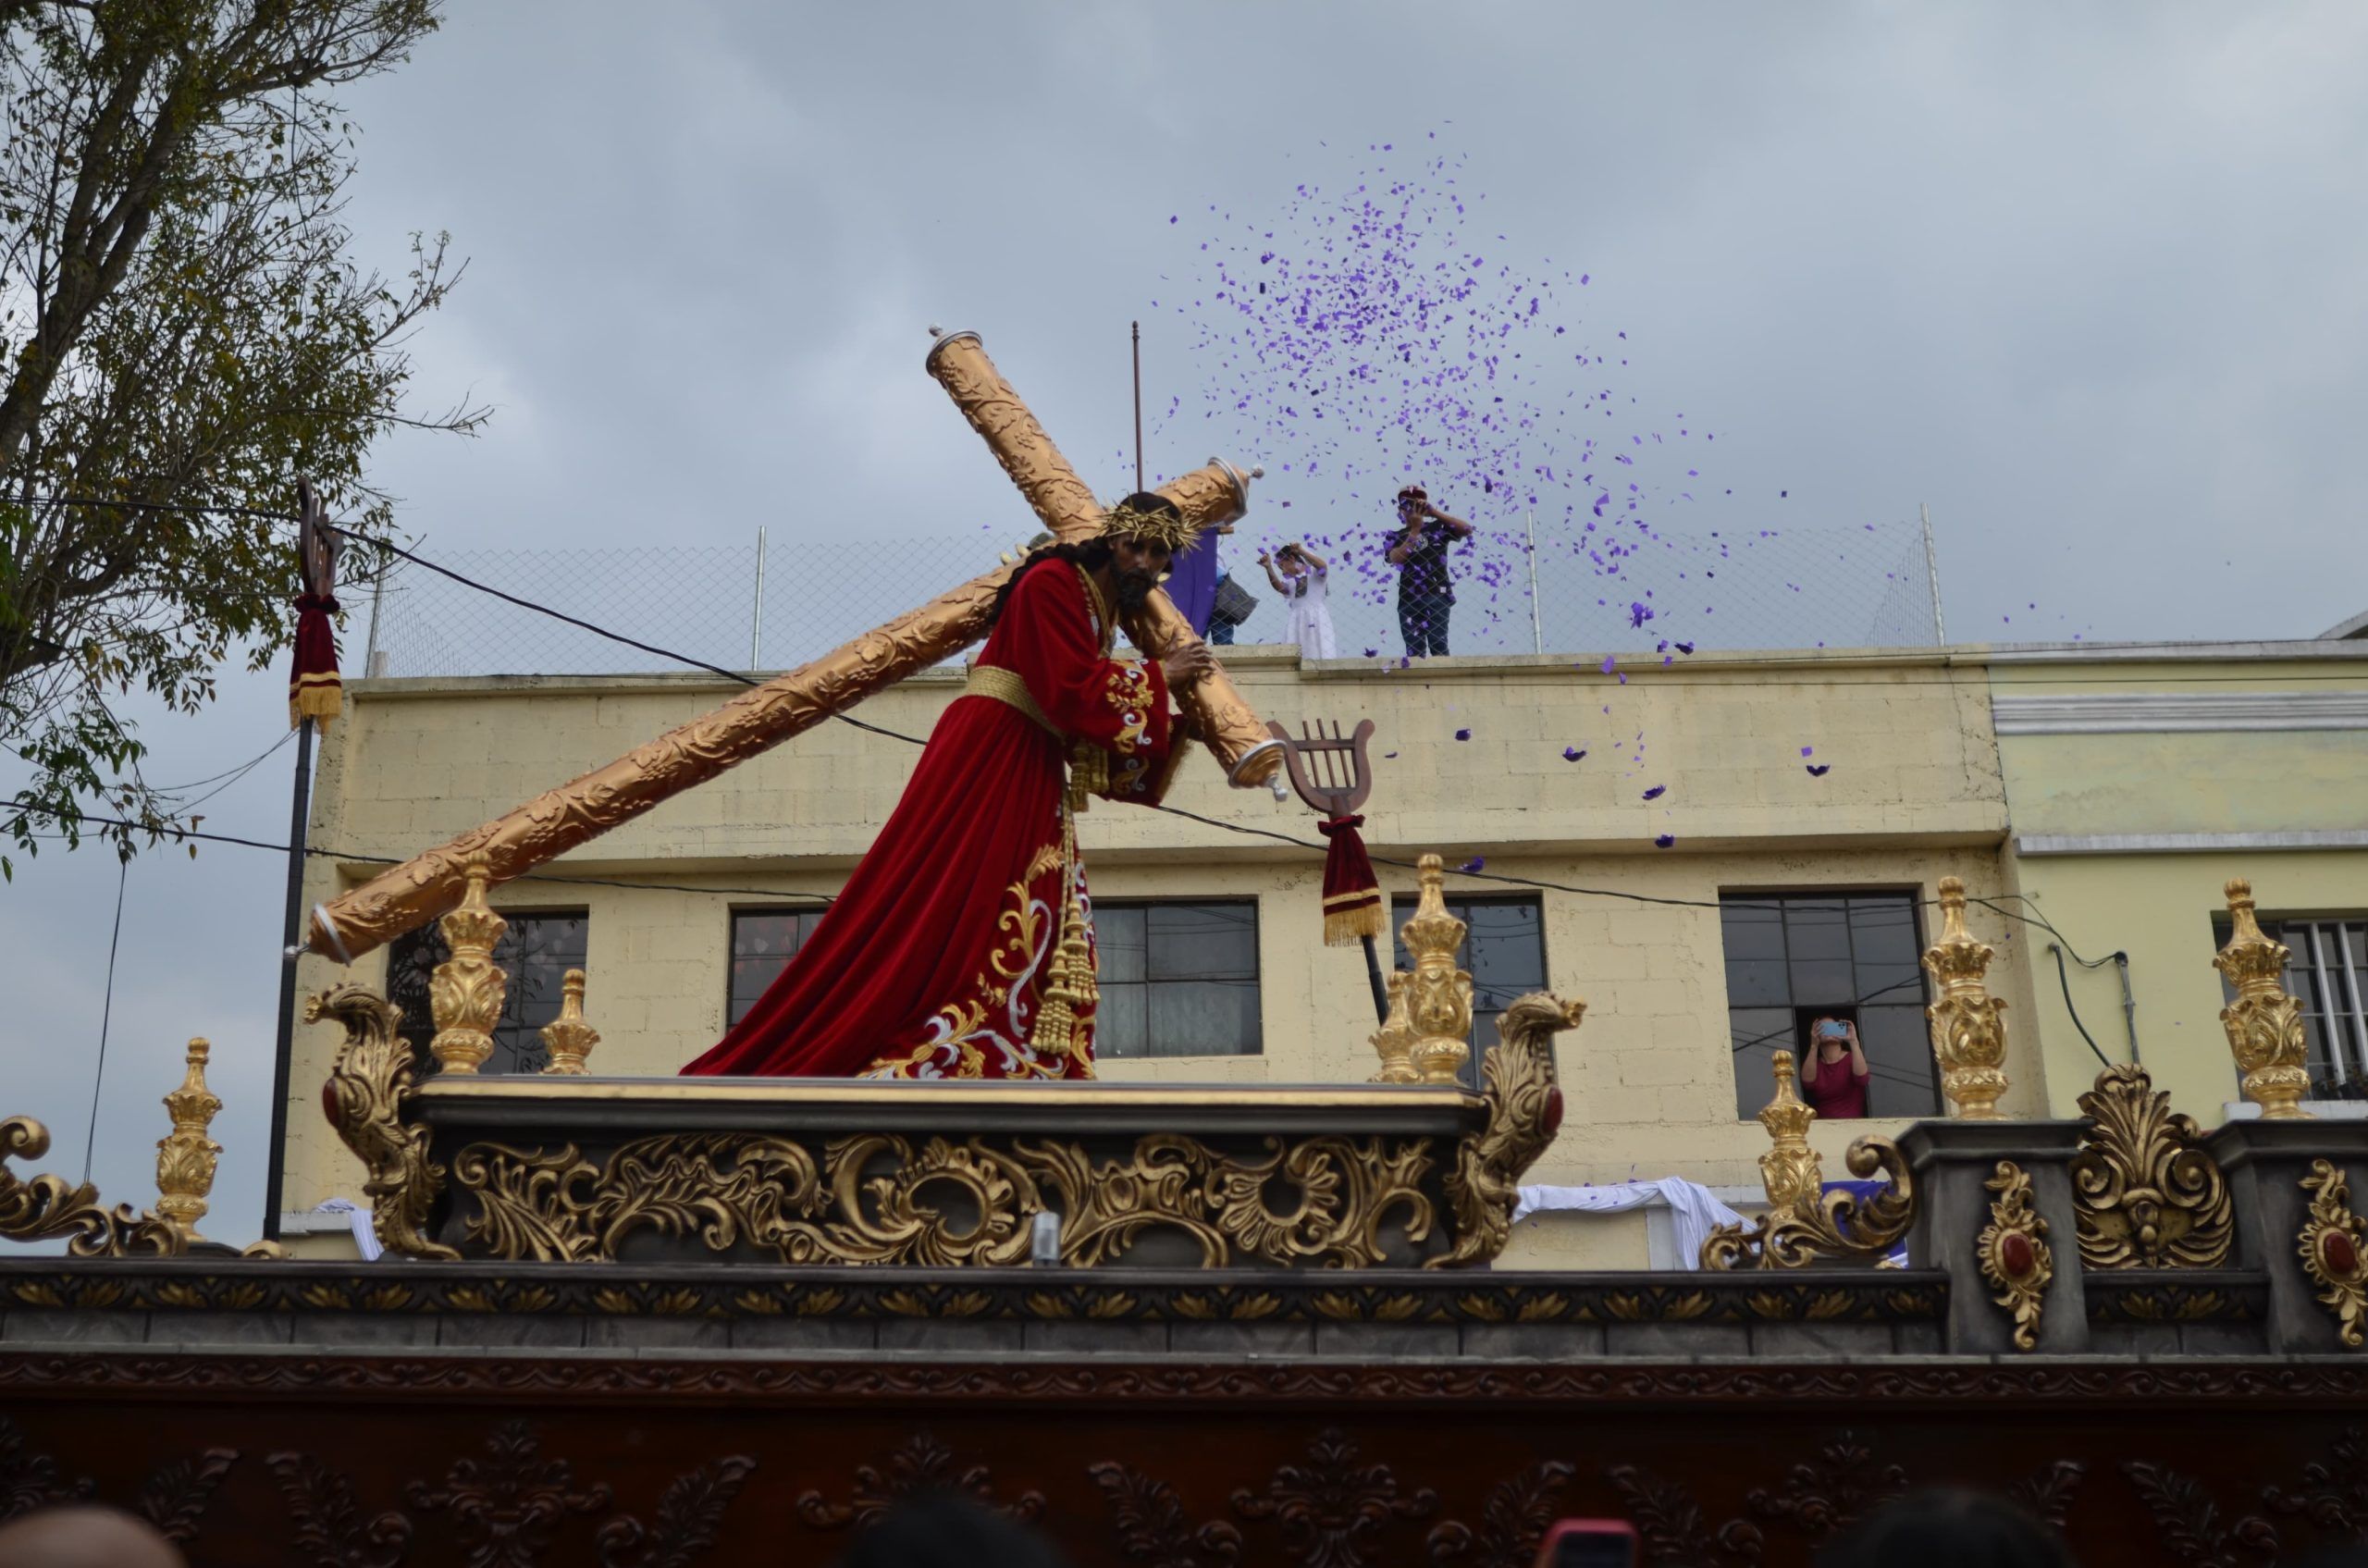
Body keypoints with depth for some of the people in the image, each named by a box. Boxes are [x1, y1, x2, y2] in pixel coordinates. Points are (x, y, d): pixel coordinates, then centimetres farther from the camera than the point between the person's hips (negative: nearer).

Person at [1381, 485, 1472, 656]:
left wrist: (1435, 512, -10)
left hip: (1437, 596, -2)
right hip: (1409, 600, 2)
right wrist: (1415, 530, -9)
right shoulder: (1396, 536, 10)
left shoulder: (1438, 528, 7)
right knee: (1414, 650, 1)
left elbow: (1467, 529, -7)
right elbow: (1395, 559, -9)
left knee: (1438, 644, -7)